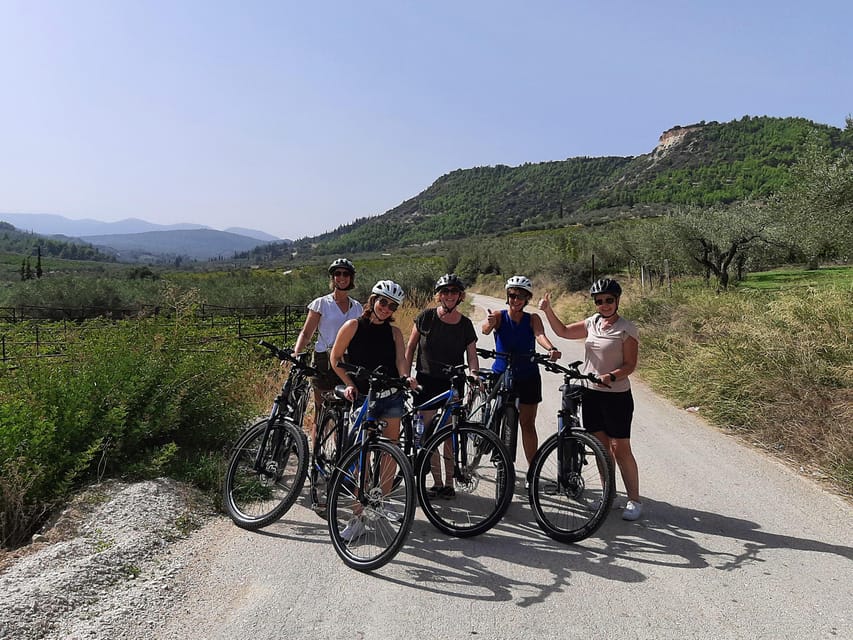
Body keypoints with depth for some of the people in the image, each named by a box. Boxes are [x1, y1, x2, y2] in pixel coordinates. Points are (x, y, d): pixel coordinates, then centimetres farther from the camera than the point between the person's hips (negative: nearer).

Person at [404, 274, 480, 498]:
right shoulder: (426, 317, -4)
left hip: (452, 383, 1)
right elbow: (410, 347, 3)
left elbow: (472, 354, 1)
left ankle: (449, 482, 14)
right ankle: (437, 482, 14)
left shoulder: (465, 324, 0)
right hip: (426, 381, 0)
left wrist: (474, 374, -18)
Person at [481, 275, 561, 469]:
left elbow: (540, 335, -21)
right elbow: (485, 329, -25)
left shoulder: (533, 319, -1)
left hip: (528, 377, 0)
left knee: (527, 424, 4)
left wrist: (551, 348, -43)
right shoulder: (499, 316, -4)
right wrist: (489, 323, -50)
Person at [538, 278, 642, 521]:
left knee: (620, 449, -2)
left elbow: (630, 365, -12)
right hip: (591, 394, 6)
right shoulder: (592, 323, 7)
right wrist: (548, 310, 1)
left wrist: (610, 377, -28)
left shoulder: (627, 329, -10)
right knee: (601, 447, 13)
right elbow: (563, 331, 13)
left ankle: (634, 500, 10)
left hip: (617, 396, -6)